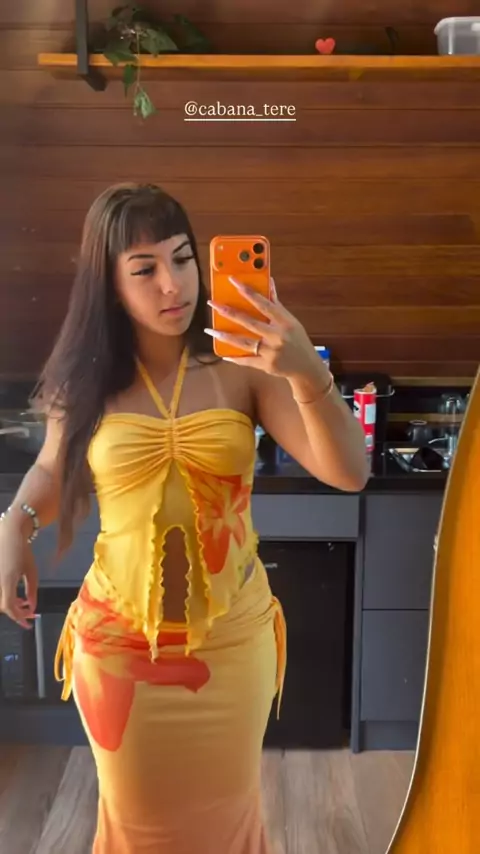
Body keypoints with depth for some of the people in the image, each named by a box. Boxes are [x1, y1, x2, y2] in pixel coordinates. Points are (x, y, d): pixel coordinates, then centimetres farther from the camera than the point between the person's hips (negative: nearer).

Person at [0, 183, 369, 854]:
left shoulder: (241, 366, -12)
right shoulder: (84, 382, -7)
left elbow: (349, 473, -21)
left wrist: (308, 374, -36)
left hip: (232, 639, 0)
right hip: (121, 645, 1)